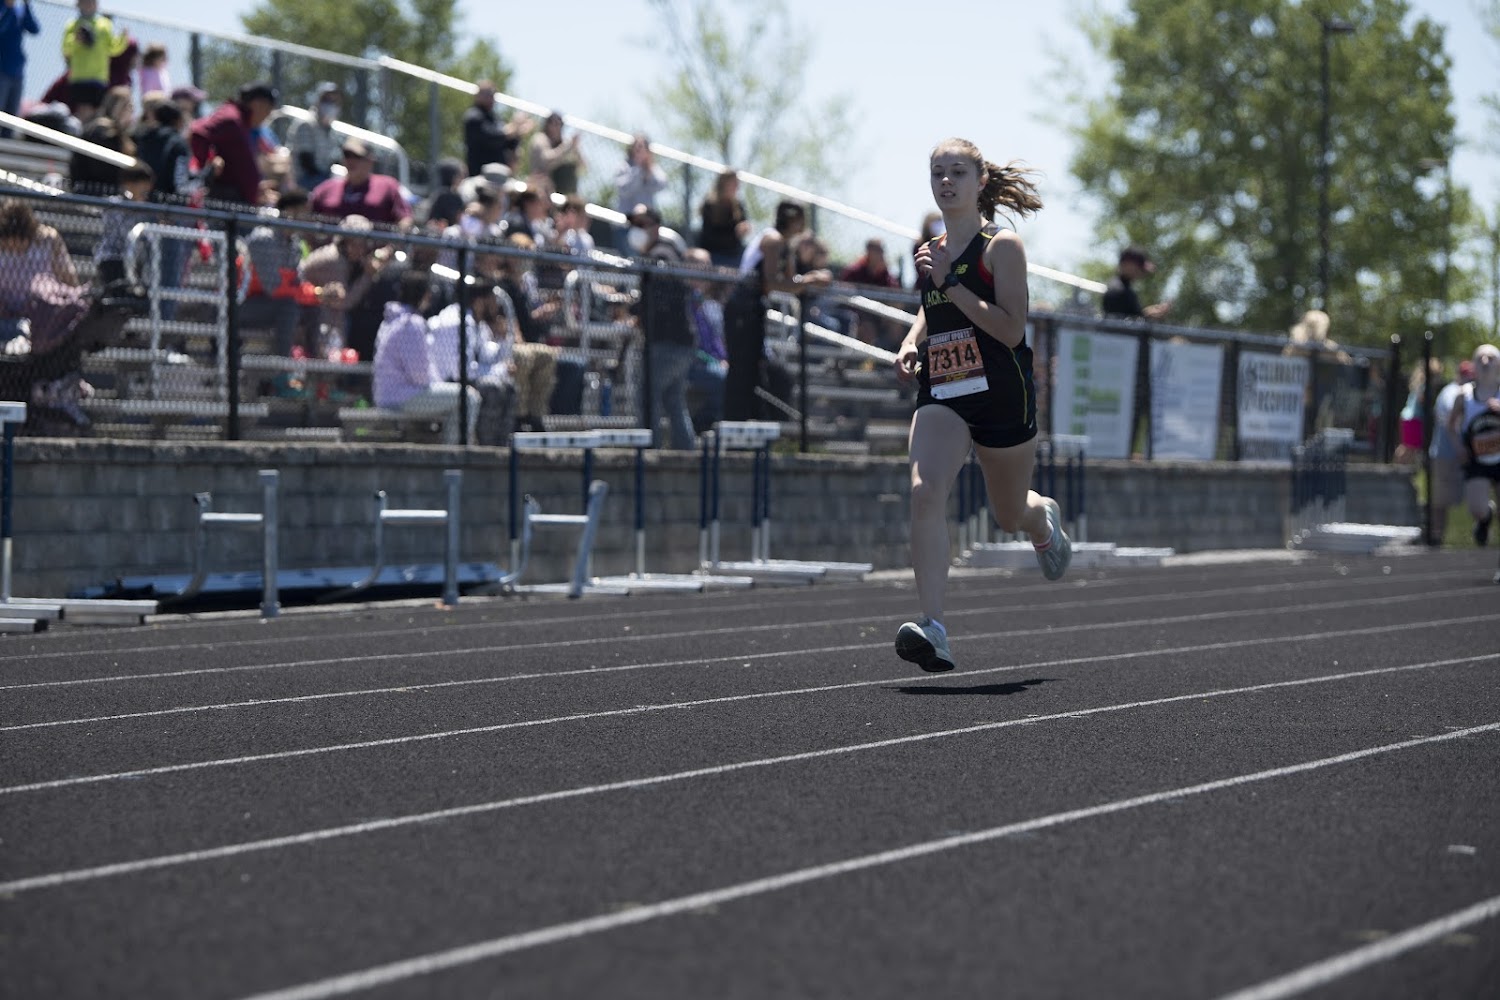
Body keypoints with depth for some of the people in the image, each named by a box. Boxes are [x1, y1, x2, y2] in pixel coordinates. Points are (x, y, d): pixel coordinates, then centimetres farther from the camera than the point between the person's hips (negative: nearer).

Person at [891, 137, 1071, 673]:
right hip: (942, 394, 3)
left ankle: (1044, 518, 55)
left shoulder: (1001, 246, -8)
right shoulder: (932, 252, 9)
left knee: (1011, 514, 14)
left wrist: (950, 283, -20)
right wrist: (911, 341, 7)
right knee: (925, 493, -23)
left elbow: (1011, 329, -18)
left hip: (1001, 395, -3)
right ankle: (933, 628, -30)